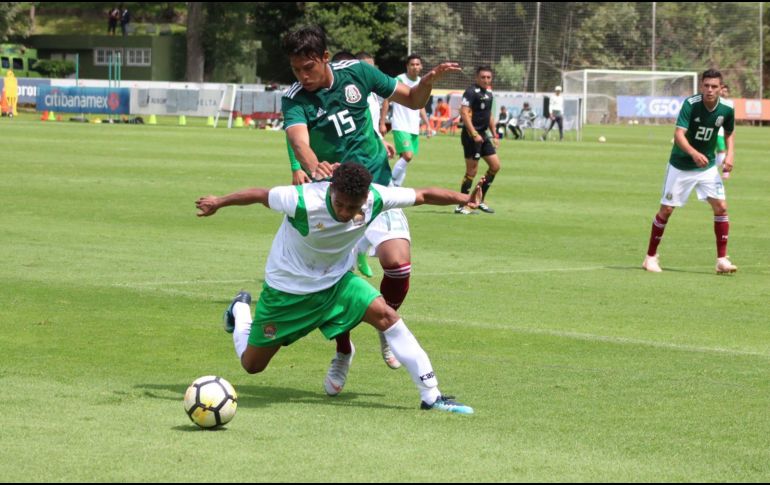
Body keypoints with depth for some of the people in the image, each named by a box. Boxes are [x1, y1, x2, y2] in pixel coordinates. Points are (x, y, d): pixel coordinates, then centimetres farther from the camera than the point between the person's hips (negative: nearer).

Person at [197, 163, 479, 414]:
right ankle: (241, 311, 42)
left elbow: (423, 195, -10)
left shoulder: (376, 199, -24)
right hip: (287, 290, -3)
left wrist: (464, 199, -17)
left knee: (385, 314, -22)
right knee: (252, 365, 8)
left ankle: (430, 395, -16)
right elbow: (260, 195, -17)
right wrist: (218, 203, -4)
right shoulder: (303, 201, -34)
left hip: (336, 280, 3)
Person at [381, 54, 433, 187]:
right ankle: (390, 182, -10)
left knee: (405, 159, 6)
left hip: (414, 128, 7)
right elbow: (387, 100, -5)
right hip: (400, 126, -7)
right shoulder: (399, 80, -7)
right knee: (407, 155, -21)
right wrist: (382, 123, -10)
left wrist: (427, 124, 10)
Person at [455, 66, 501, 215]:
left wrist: (494, 135, 22)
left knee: (495, 166, 8)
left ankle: (480, 200, 17)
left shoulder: (488, 93, 15)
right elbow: (464, 113, -20)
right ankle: (461, 206, 1)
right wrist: (474, 134, -25)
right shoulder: (471, 92, -12)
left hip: (483, 135, 9)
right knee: (472, 171, -7)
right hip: (472, 135, -9)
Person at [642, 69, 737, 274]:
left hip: (707, 166, 3)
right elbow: (679, 135, -31)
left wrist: (729, 154, -5)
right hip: (680, 166, -3)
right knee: (666, 209, 1)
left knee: (721, 207, -10)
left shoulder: (726, 110, -10)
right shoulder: (690, 104, -23)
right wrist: (694, 153, -48)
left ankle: (722, 260, -2)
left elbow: (729, 133, 11)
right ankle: (651, 256, 17)